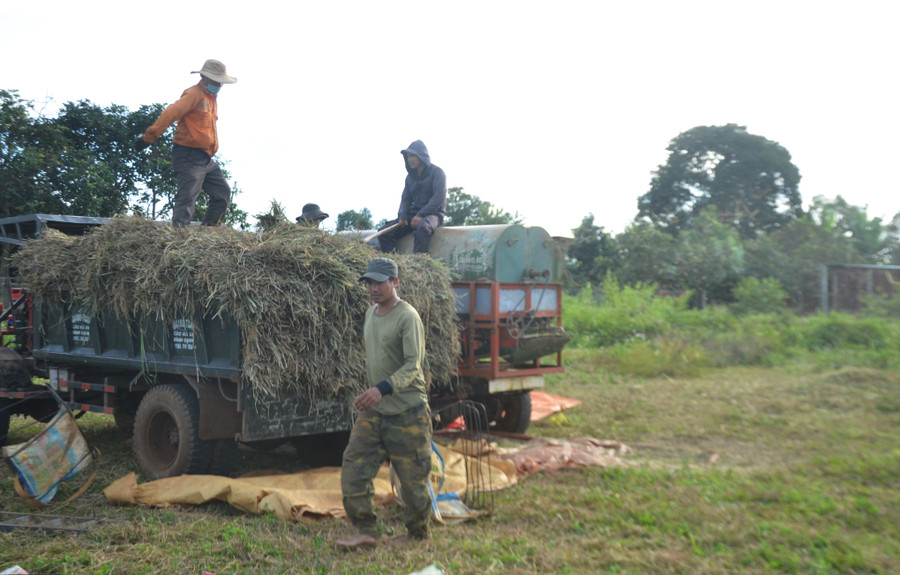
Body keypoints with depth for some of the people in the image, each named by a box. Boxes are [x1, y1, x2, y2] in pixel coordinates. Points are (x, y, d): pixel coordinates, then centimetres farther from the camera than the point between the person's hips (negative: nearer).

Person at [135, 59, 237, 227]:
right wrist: (148, 137, -25)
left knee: (223, 194, 10)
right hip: (189, 157, -9)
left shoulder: (211, 97, 19)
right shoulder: (194, 94, -10)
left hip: (206, 159, 9)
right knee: (187, 199, -13)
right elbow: (170, 114, -19)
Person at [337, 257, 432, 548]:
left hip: (406, 411, -7)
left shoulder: (407, 317, -14)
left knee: (413, 477, 3)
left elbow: (413, 365, -22)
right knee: (353, 468, -1)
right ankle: (365, 531, 7)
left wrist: (382, 389, -34)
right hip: (373, 411, 7)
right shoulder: (370, 313, 12)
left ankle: (418, 535, 20)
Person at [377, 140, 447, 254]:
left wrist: (421, 215, -22)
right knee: (384, 232, -12)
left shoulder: (437, 172, -2)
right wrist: (402, 216, -6)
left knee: (422, 228, -42)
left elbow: (439, 197, -14)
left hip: (433, 214, -6)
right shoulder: (410, 177, 17)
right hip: (414, 214, 6)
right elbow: (406, 199, 15)